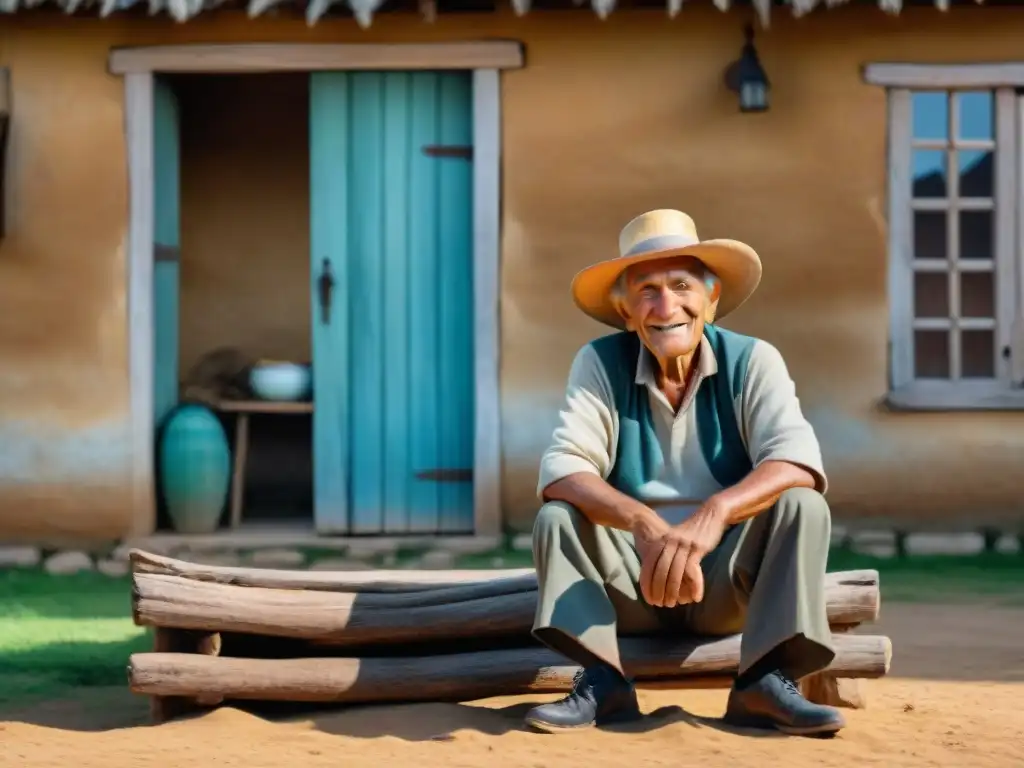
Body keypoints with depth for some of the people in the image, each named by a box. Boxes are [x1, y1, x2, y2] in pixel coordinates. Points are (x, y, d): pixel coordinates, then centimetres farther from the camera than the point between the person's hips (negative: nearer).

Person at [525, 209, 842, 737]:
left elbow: (797, 461, -25)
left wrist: (714, 515, -44)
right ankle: (601, 682, -29)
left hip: (730, 576, 0)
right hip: (631, 577, 1)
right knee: (557, 515, -22)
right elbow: (562, 468, -22)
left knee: (803, 507, -24)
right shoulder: (600, 364, -8)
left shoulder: (753, 362, -9)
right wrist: (645, 524, -41)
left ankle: (766, 683, -27)